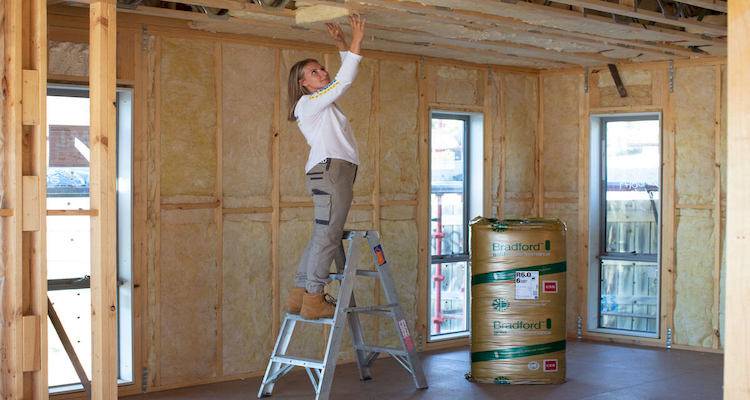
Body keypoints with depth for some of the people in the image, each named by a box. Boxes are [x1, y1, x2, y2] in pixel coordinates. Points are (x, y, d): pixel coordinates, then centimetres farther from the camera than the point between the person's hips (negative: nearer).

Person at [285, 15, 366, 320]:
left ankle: (299, 295, 7)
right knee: (328, 235, -12)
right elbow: (344, 81, -10)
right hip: (331, 168, -10)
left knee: (323, 235, 7)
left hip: (336, 171, 10)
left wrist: (341, 43, 24)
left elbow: (344, 79, 33)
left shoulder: (324, 101, 26)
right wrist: (356, 41, -8)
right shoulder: (309, 102, -1)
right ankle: (314, 300, -13)